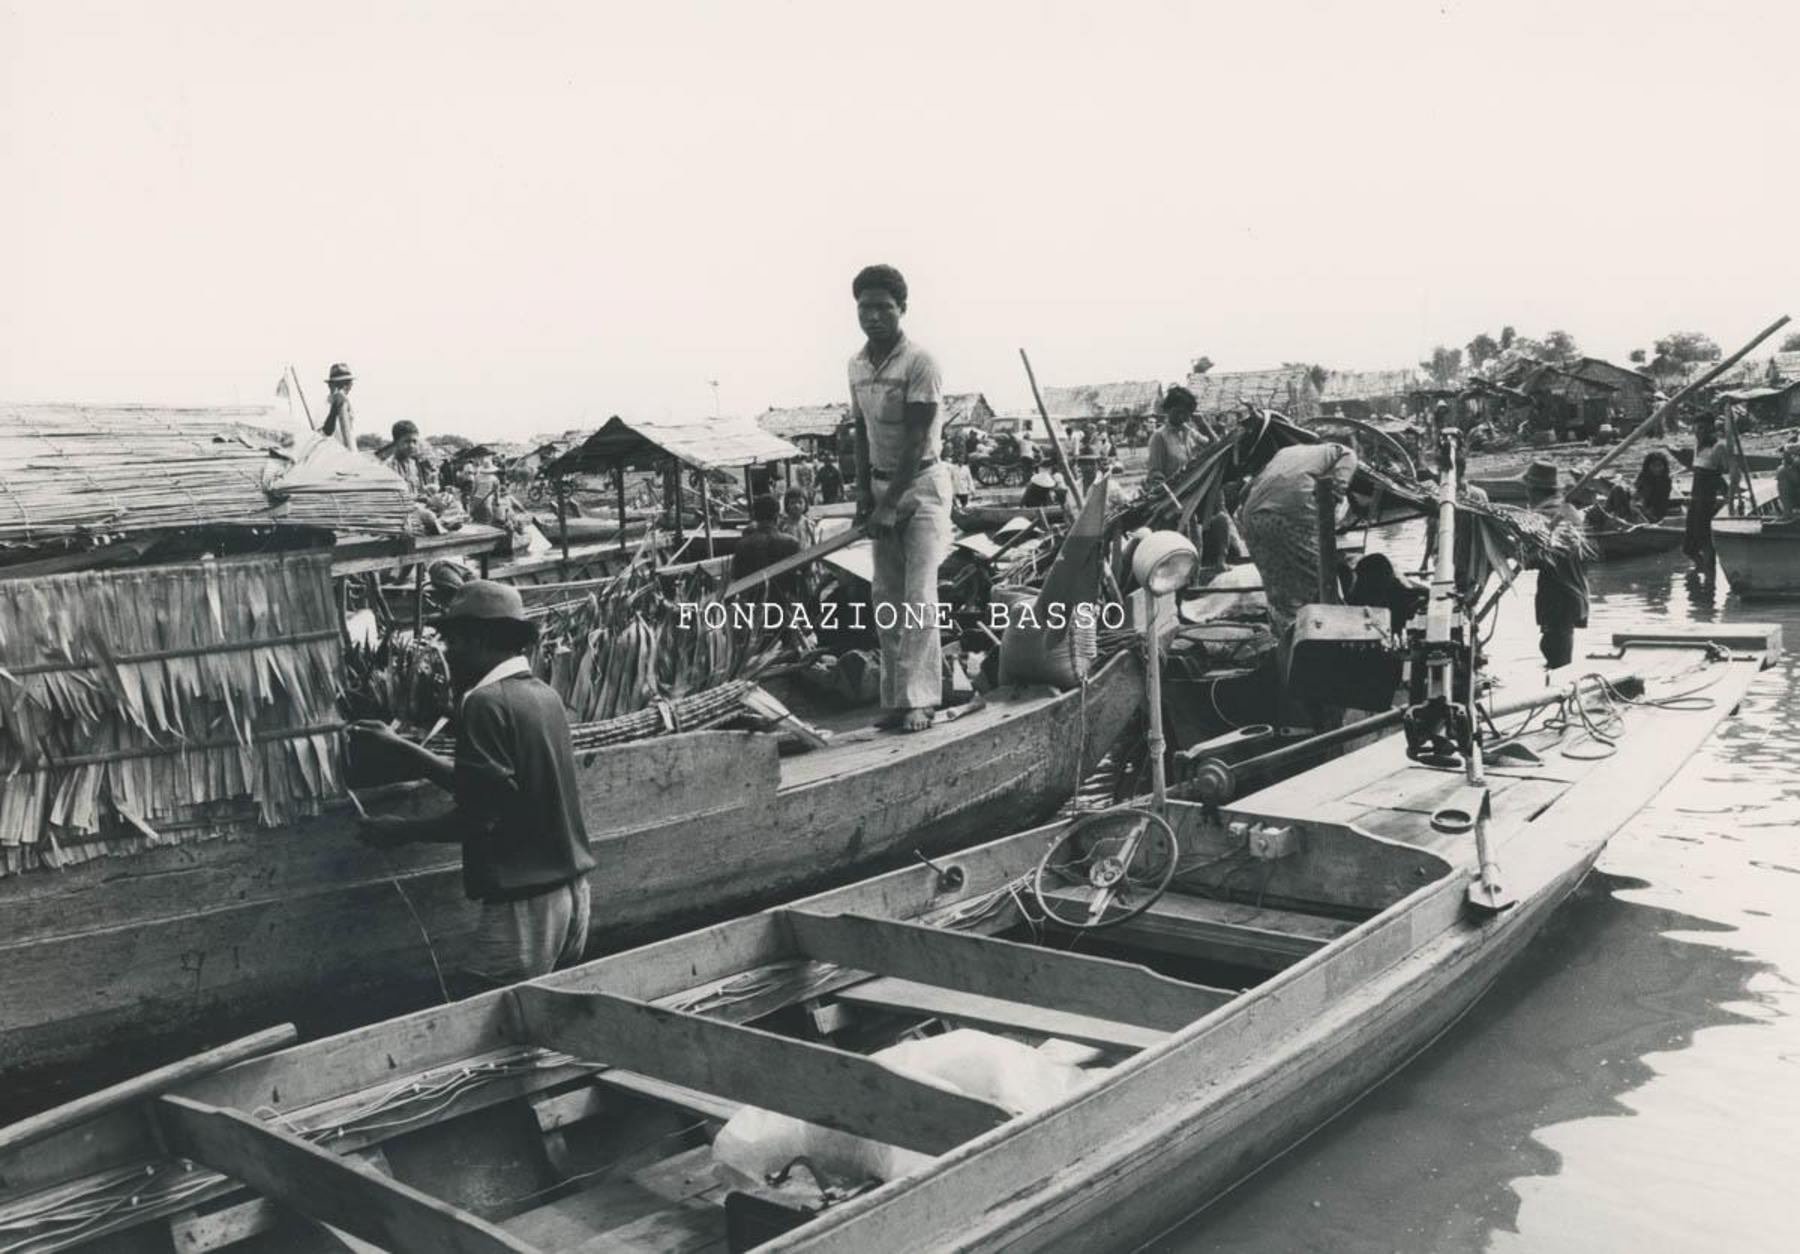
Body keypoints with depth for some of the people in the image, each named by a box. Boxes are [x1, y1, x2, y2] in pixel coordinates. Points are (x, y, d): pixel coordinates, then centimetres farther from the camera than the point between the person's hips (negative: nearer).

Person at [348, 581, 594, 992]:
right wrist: (398, 745, 23)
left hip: (526, 902, -9)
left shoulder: (485, 702, -14)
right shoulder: (542, 694, 12)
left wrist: (403, 831, -2)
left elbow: (480, 816, -16)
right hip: (573, 890, 9)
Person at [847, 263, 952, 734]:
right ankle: (893, 699, 12)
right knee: (885, 599, 6)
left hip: (921, 483, -7)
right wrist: (863, 492, 4)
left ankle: (918, 699, -9)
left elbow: (916, 439, -18)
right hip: (881, 484, 7)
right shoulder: (857, 365, 7)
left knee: (918, 596, -11)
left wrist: (891, 503, -20)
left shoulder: (919, 362, -14)